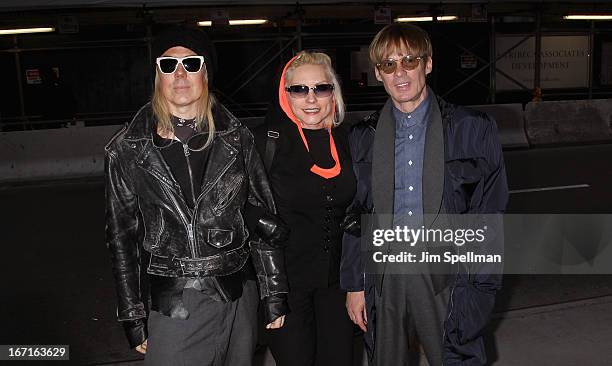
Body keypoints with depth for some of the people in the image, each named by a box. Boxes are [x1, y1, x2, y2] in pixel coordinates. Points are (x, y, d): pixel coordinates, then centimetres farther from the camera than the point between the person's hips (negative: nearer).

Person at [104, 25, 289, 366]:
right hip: (170, 305, -1)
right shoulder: (127, 150, -2)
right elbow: (122, 236, 3)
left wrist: (276, 296, 3)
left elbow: (265, 218, 3)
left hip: (239, 297, 2)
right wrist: (133, 318, 4)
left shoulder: (236, 138, 0)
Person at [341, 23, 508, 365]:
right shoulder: (364, 137, 5)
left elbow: (489, 213, -2)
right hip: (384, 279, 3)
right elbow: (356, 214, 8)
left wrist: (481, 284, -6)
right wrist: (354, 283, 6)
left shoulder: (472, 129, -3)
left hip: (447, 279, -2)